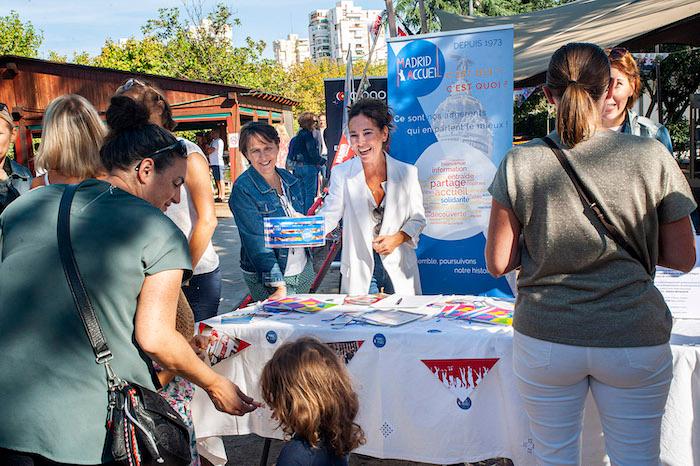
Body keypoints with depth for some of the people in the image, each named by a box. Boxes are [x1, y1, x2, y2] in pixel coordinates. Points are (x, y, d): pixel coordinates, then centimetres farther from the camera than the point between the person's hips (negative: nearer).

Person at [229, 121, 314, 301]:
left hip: (304, 271, 6)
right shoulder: (242, 189, -15)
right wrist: (279, 286, -27)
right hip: (267, 279, -6)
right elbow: (256, 242, -21)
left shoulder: (290, 179, 4)